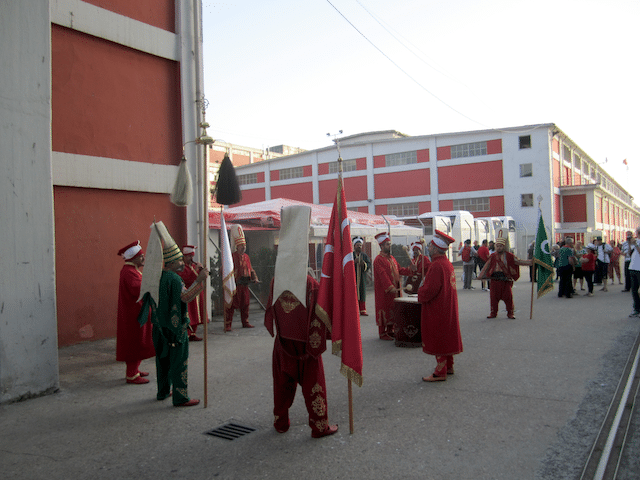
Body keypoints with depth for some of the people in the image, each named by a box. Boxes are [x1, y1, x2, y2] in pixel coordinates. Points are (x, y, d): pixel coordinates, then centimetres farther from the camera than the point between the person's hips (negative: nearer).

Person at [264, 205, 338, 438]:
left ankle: (280, 421, 27)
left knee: (283, 382, 16)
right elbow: (318, 318, -13)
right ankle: (320, 425, 15)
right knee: (312, 383, 7)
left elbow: (271, 312, 3)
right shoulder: (311, 284, -16)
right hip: (305, 343, -3)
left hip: (283, 342, 3)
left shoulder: (276, 283, -7)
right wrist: (318, 344, -3)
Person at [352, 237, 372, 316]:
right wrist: (354, 262, -19)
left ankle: (363, 311, 7)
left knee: (362, 294, 2)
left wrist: (364, 264, -18)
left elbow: (369, 265, 2)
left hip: (362, 279, 3)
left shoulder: (365, 255, 13)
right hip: (353, 278, -3)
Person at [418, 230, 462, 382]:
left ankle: (440, 372, 6)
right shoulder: (447, 263, 8)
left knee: (438, 339, -1)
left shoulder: (437, 266, -24)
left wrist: (420, 293, -7)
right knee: (445, 337, 19)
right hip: (448, 308, 10)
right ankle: (448, 366, 30)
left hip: (437, 310, -10)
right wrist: (424, 288, 8)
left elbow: (429, 290, -27)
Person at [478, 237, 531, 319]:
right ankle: (493, 313, 16)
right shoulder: (493, 256, 7)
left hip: (506, 279, -1)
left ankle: (510, 313, 13)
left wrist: (531, 262, -6)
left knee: (508, 297, 0)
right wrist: (481, 276, 6)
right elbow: (487, 267, 10)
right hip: (495, 279, 1)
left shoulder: (509, 256, 3)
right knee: (494, 297, 4)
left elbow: (519, 261, 3)